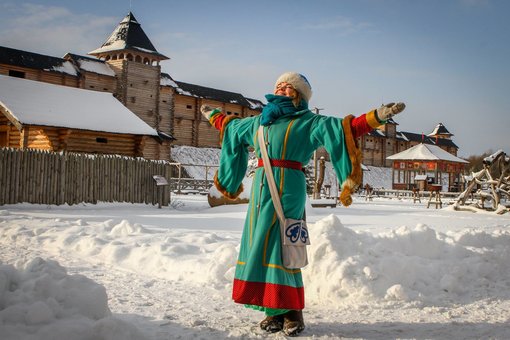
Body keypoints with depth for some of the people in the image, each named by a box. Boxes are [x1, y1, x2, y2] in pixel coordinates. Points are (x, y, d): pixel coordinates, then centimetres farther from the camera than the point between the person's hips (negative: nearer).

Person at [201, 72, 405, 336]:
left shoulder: (308, 122, 2)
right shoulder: (259, 121, 20)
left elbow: (341, 128, -10)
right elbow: (232, 128, 39)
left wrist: (375, 117, -22)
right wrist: (215, 116, 52)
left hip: (287, 189, -6)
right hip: (260, 188, 6)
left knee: (279, 248, -9)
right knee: (259, 245, 3)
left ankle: (292, 311, 1)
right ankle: (274, 310, 11)